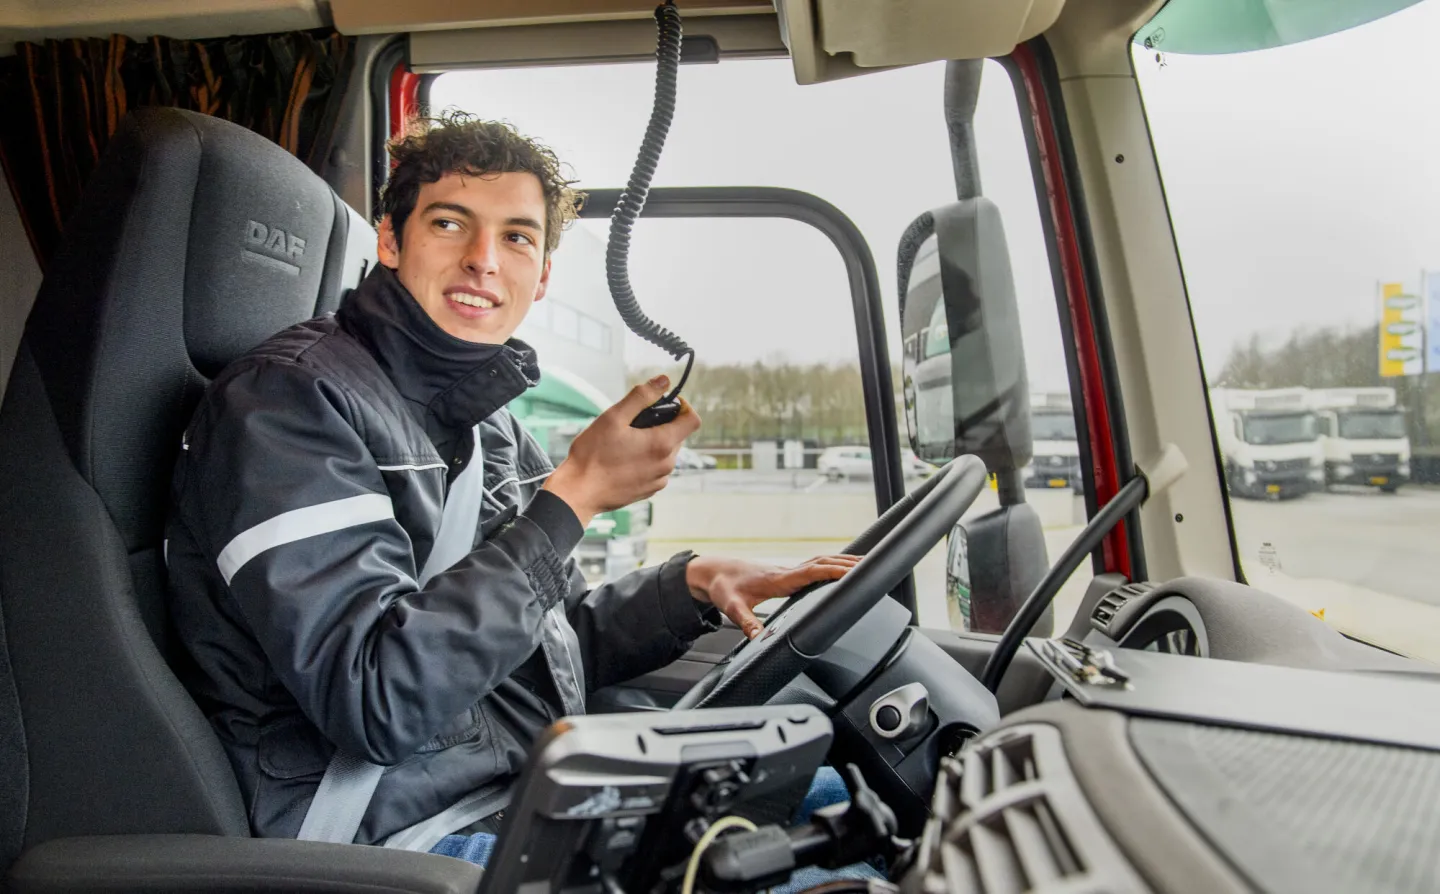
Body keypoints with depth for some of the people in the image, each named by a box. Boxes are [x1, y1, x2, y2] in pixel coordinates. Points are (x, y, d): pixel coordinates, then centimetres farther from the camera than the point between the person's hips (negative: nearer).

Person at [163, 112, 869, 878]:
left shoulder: (487, 423, 12)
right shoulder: (292, 398, -14)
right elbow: (377, 700, -24)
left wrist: (694, 586, 2)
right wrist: (573, 497, -22)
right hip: (412, 837, -8)